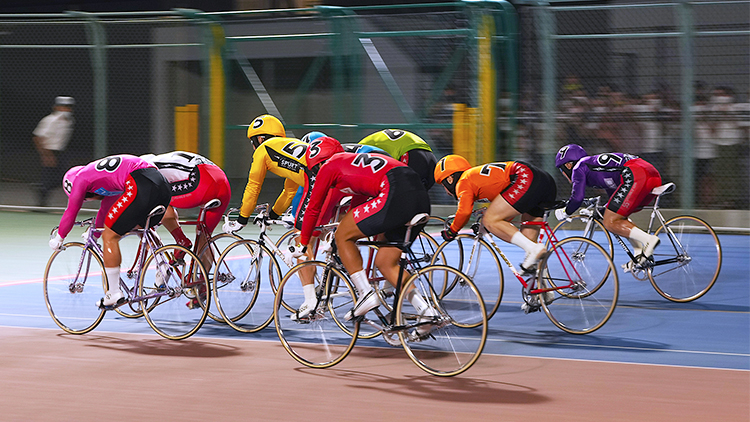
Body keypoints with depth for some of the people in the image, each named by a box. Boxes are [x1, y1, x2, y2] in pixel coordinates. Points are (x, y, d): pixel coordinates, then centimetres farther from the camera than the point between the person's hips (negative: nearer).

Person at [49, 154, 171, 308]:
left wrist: (58, 239, 35)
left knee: (110, 236, 3)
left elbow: (71, 212, 21)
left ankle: (114, 294, 4)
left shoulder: (81, 178, 15)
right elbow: (105, 210, 53)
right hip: (163, 185, 9)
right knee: (143, 230, 32)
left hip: (141, 186, -9)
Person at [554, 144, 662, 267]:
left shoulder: (579, 167, 11)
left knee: (610, 223, -2)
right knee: (619, 218, 22)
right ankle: (639, 254, 9)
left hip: (635, 176, -9)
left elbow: (577, 198, 2)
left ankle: (649, 240, -14)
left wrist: (565, 212, 20)